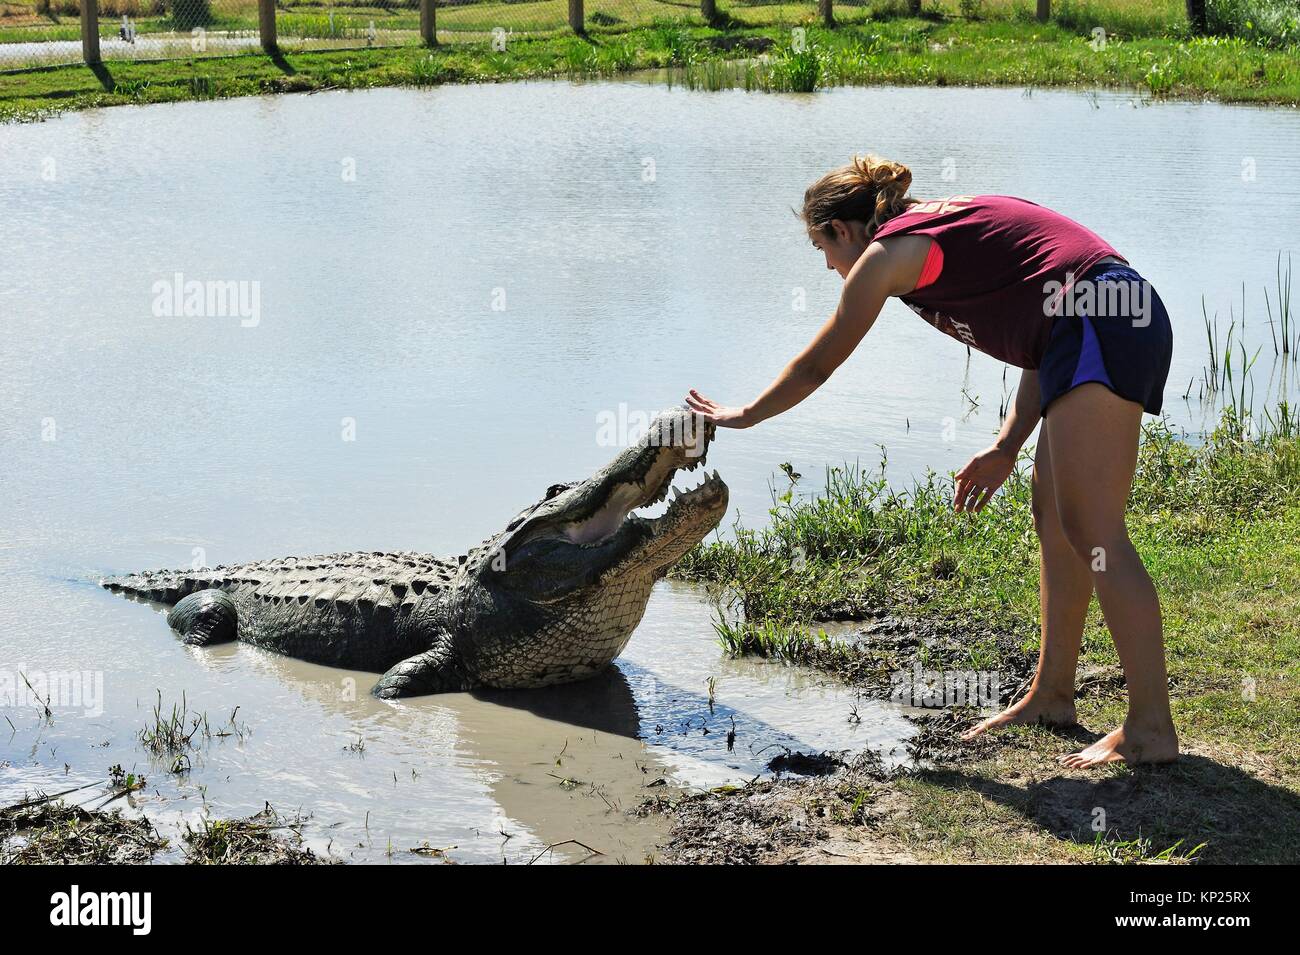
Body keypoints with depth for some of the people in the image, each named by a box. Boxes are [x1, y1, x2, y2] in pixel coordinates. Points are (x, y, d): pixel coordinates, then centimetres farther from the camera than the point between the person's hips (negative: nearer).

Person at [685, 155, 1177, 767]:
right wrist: (1008, 445, 20)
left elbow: (814, 367, 14)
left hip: (1100, 326, -9)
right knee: (1055, 516, 15)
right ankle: (1052, 694, 23)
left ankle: (1150, 727, -11)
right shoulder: (951, 226, 27)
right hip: (1132, 318, 9)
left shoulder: (887, 252, 3)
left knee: (1093, 532, -10)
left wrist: (744, 415, 29)